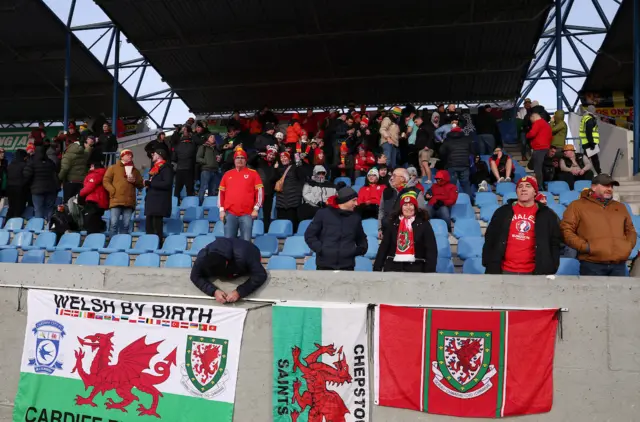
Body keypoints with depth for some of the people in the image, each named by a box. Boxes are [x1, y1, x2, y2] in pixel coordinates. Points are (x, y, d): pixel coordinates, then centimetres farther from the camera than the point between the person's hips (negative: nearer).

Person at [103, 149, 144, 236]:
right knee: (114, 223, -11)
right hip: (116, 200, -3)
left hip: (129, 201, 3)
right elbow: (105, 181, 5)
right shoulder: (113, 168, 12)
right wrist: (113, 191, -8)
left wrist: (135, 181, 1)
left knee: (126, 225, 1)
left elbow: (141, 185, 21)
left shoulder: (135, 171, 22)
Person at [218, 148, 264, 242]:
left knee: (246, 241, -3)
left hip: (247, 214, -2)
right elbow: (221, 192, 14)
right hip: (230, 214, 2)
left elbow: (260, 191, 3)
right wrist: (221, 210, 7)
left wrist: (256, 209, -3)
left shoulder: (253, 173, 7)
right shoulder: (227, 174, 14)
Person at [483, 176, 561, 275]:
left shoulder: (547, 214, 8)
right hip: (504, 270, 0)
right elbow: (490, 239, 7)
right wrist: (490, 266, 0)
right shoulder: (503, 212, 8)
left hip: (533, 272, 0)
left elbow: (554, 243, 8)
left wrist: (550, 270, -1)